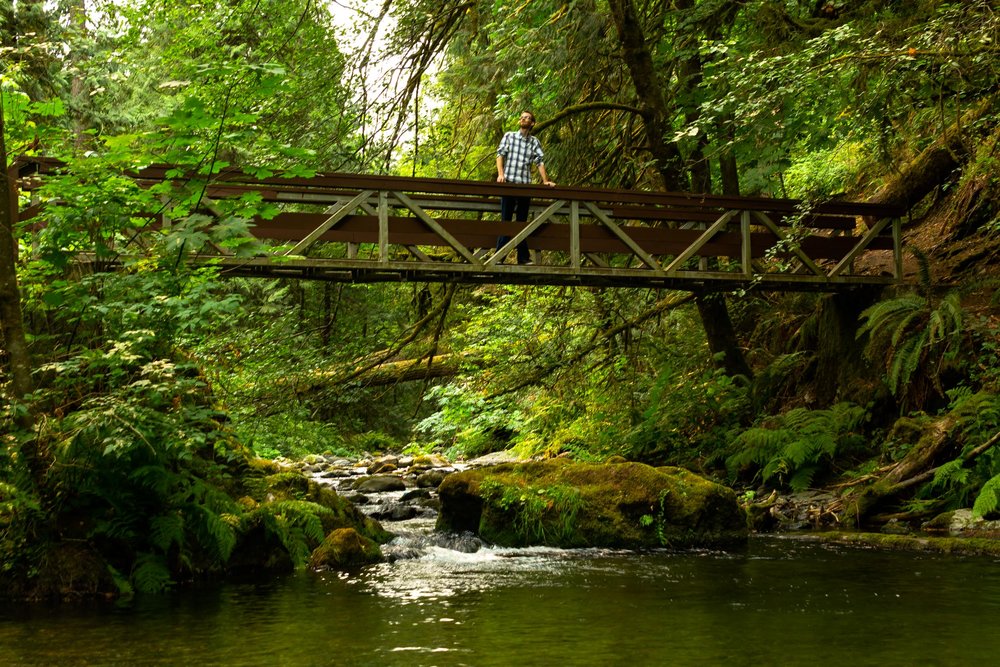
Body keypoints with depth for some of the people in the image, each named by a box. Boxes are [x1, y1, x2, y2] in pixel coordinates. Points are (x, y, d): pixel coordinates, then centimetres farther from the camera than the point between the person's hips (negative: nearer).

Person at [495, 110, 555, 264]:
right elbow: (500, 154, 1)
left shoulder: (534, 141, 13)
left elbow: (539, 161, 5)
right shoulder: (509, 136, 9)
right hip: (509, 182, -2)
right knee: (506, 219, -3)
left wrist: (545, 181, -7)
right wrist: (500, 174, -15)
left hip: (525, 184, 2)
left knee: (522, 221, 6)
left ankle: (523, 257, 6)